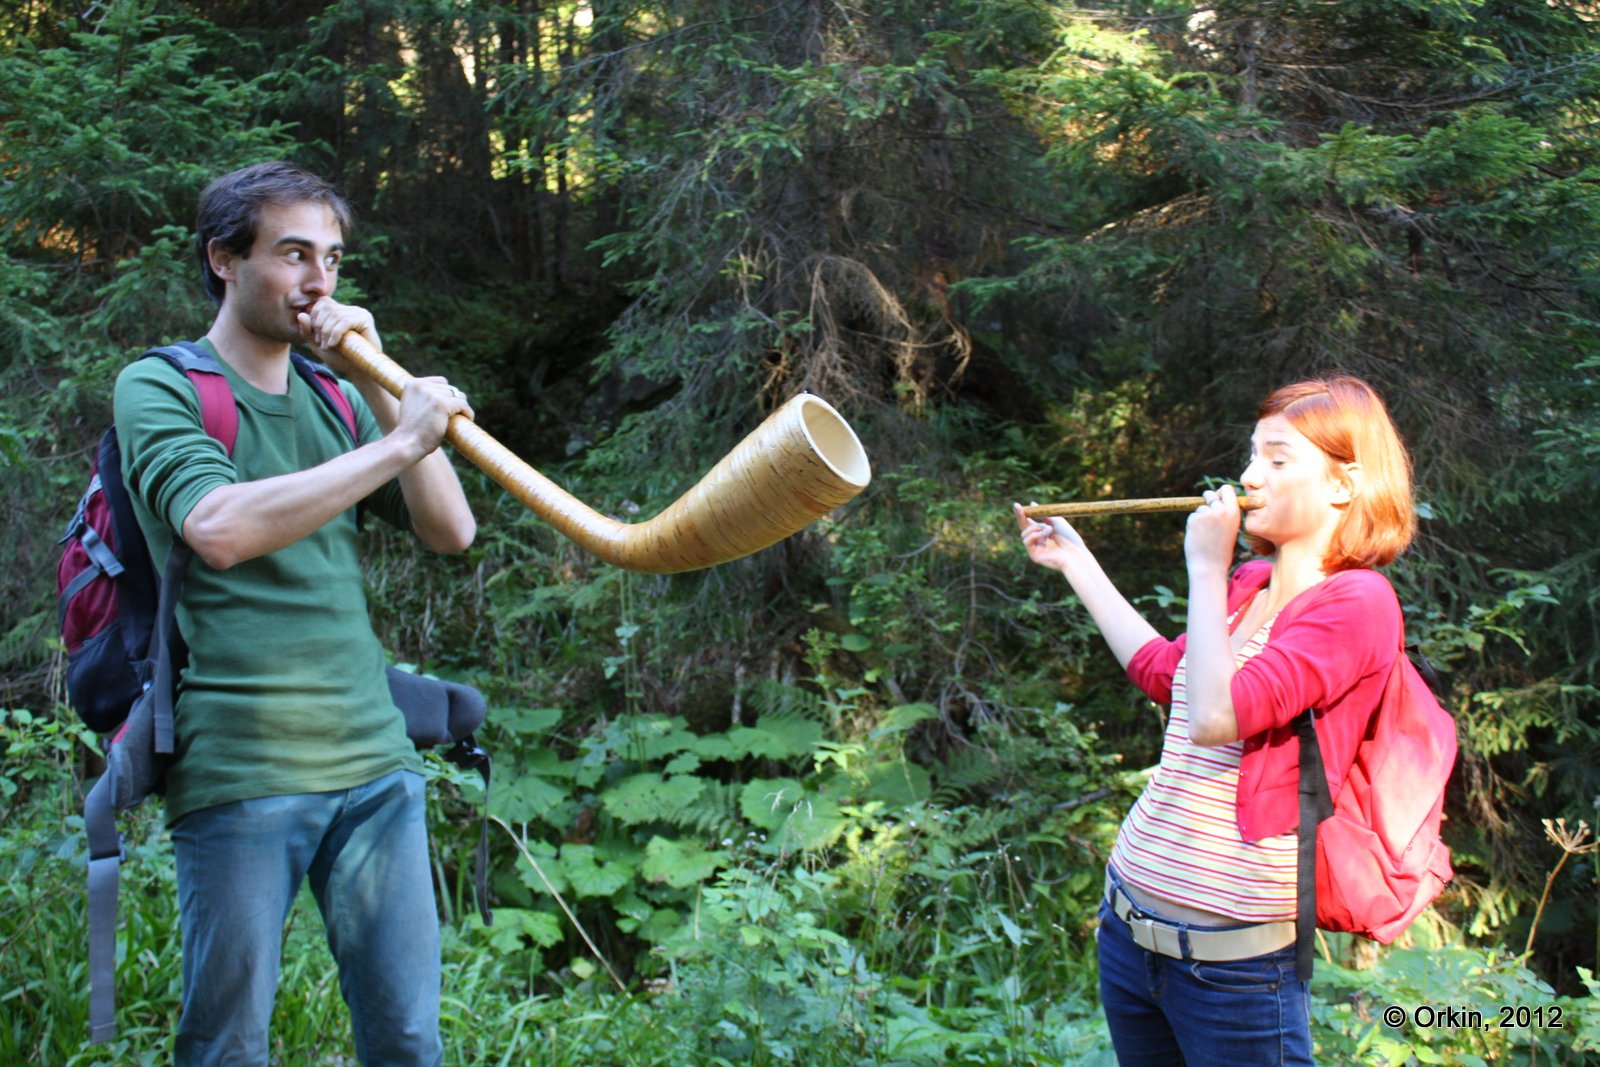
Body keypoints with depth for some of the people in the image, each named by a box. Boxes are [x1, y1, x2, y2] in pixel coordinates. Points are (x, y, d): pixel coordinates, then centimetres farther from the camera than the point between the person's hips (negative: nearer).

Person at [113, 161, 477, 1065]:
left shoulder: (338, 399, 16)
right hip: (238, 773, -5)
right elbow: (218, 528, -20)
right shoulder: (161, 387, -1)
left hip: (375, 761, 5)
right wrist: (399, 443, -23)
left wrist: (380, 388, -2)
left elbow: (452, 531, 7)